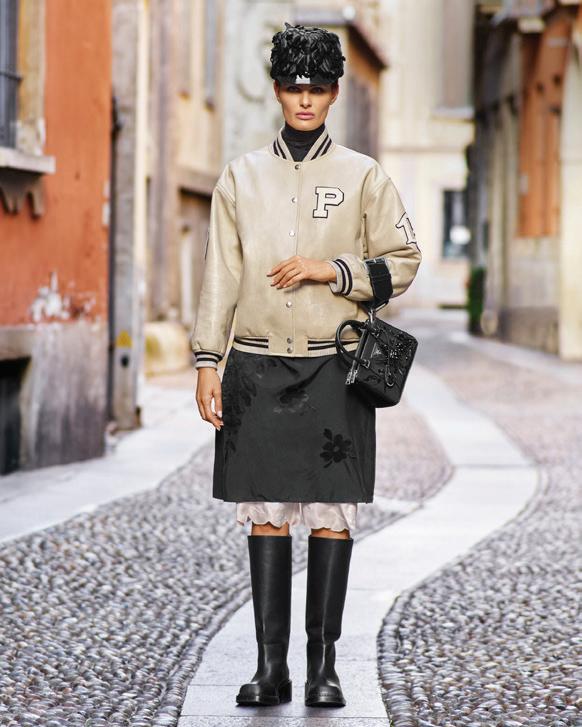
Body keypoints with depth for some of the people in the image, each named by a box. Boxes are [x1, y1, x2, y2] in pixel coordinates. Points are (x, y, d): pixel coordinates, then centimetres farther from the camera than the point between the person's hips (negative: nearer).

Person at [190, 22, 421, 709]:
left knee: (332, 515, -1)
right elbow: (220, 273, 9)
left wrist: (332, 271, -9)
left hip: (335, 370, -1)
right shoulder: (241, 176, 10)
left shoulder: (362, 176, 5)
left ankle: (324, 664, 6)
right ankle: (270, 665, 5)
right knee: (265, 515, 1)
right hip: (257, 368, 1)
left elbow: (402, 261, 6)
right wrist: (207, 362, 3)